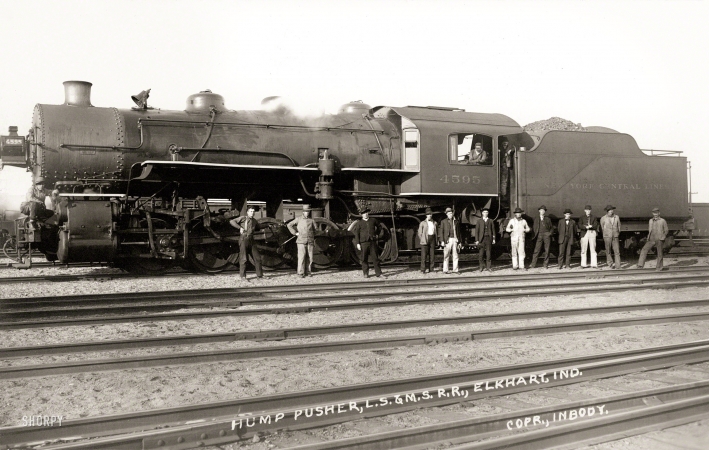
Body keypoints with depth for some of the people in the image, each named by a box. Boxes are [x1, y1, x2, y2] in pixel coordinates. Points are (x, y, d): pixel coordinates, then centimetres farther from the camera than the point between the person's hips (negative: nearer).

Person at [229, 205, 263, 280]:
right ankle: (243, 276, 3)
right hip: (243, 240, -6)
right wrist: (240, 227, -16)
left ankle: (259, 274, 16)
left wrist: (253, 230, 16)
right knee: (244, 259, -5)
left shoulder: (254, 221, 14)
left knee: (257, 257, 6)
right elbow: (232, 221, -11)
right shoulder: (242, 218, -3)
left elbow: (259, 227, 34)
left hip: (251, 240, 6)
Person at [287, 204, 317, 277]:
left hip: (310, 242, 2)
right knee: (301, 257, -9)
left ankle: (309, 272, 11)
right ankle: (301, 273, -7)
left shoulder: (311, 221, 10)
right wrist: (295, 233, 2)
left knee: (310, 258, 2)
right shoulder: (298, 219, 6)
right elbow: (289, 225, 11)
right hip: (301, 242, -2)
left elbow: (314, 232, 15)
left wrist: (314, 244, 12)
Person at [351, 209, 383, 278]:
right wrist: (357, 243, -6)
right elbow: (356, 234, 1)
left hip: (372, 242, 1)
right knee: (364, 258, 2)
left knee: (375, 258, 0)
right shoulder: (359, 223, 3)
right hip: (364, 243, -1)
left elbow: (379, 226, 28)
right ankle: (365, 273, 12)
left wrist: (377, 234, 19)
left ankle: (378, 273, 4)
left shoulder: (373, 220, 10)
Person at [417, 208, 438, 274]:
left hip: (432, 239, 3)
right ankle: (423, 269, -6)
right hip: (425, 239, -3)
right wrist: (421, 240, -3)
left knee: (432, 255, 2)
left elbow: (436, 232, 18)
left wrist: (436, 240, 7)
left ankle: (431, 269, 6)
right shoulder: (422, 223, 6)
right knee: (424, 255, -7)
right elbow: (420, 233, 5)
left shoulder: (435, 223, 15)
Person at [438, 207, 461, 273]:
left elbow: (458, 232, 16)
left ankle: (455, 270, 5)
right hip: (448, 240, -3)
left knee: (455, 256, 2)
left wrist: (459, 242, 12)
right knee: (446, 256, -3)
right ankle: (445, 270, 0)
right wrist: (442, 241, -9)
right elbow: (441, 232, 1)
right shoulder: (443, 221, 6)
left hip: (455, 240, 3)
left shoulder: (456, 221, 14)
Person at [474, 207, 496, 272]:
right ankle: (481, 266, 12)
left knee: (488, 254, -1)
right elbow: (476, 231, 5)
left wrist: (494, 239, 2)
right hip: (481, 239, 0)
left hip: (488, 238, 0)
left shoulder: (491, 221, 10)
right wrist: (476, 240, -2)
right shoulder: (479, 221, 8)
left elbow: (493, 230, 10)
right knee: (481, 254, -2)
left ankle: (489, 267, 4)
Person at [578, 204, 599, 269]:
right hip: (584, 234, 0)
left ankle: (594, 264, -4)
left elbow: (595, 225, 1)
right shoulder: (582, 218, 14)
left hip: (592, 233, 0)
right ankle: (583, 265, 1)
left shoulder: (594, 217, 14)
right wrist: (586, 227, -16)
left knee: (593, 249, -3)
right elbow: (580, 226, 0)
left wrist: (590, 226, -15)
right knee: (583, 250, -2)